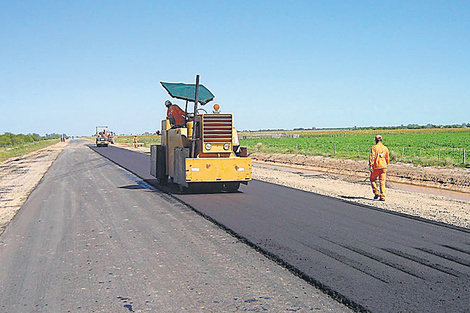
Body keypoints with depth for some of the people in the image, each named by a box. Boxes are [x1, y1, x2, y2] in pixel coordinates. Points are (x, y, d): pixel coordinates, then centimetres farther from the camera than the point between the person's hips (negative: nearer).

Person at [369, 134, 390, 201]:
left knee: (372, 180, 15)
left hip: (376, 167, -4)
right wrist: (386, 166, 27)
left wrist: (370, 166, -16)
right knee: (382, 182, 6)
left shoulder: (374, 148, -7)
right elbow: (387, 158, 16)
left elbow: (372, 157, -15)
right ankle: (382, 197, 2)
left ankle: (376, 193, 3)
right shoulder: (385, 148, 9)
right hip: (384, 167, 4)